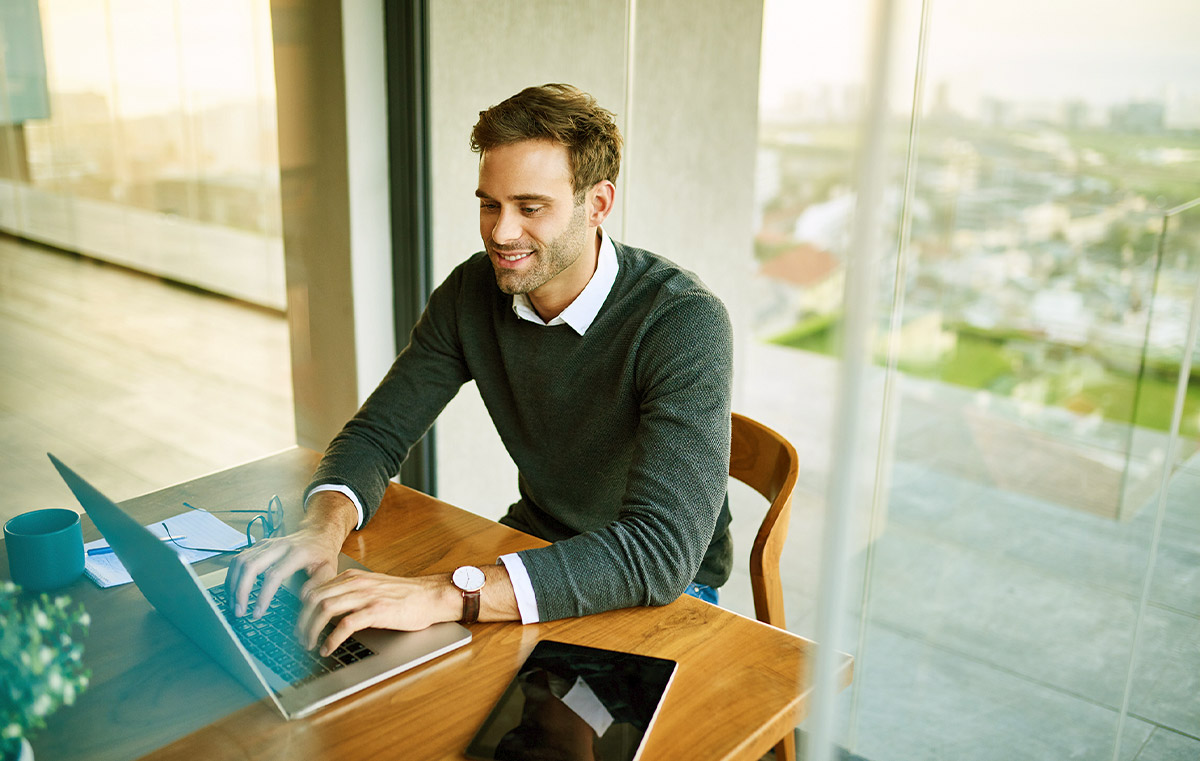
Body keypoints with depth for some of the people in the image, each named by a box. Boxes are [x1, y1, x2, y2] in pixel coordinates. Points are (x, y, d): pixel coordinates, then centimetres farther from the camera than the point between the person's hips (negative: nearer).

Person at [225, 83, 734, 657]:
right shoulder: (472, 292, -7)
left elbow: (661, 550, -37)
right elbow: (376, 433, -3)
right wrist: (325, 526, -27)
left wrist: (446, 594, -45)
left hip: (667, 589, -5)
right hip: (535, 542, 5)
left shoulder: (684, 322, -27)